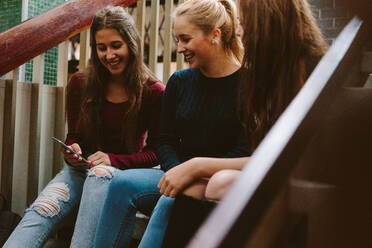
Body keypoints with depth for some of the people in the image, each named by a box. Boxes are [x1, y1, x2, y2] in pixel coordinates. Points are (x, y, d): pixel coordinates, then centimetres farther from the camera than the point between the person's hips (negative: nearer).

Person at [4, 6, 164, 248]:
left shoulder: (154, 92, -5)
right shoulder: (80, 85, 5)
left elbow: (156, 152, -3)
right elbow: (74, 135, 13)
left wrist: (112, 159, -17)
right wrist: (72, 151, -11)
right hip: (82, 168, 3)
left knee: (99, 173, -38)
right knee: (41, 211, -26)